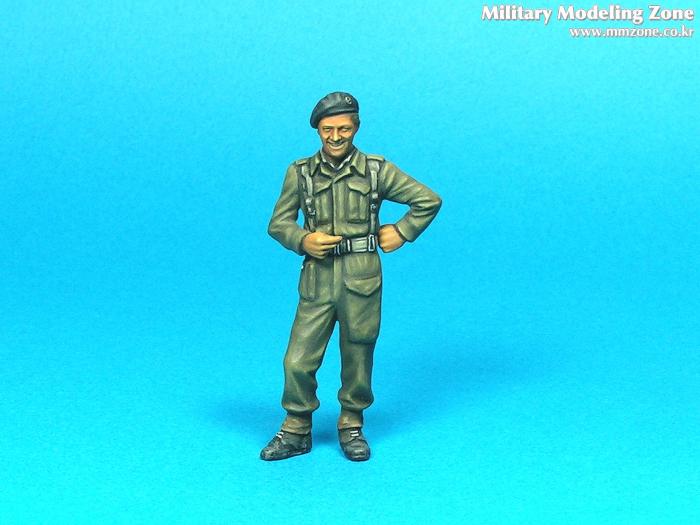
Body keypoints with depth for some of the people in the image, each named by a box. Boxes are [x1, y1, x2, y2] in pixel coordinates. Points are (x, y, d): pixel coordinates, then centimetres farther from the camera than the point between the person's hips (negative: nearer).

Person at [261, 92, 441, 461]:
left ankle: (352, 426, 29)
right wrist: (302, 240, -10)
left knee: (358, 357, 9)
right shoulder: (300, 172, 4)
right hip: (316, 279, 1)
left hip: (362, 280, -1)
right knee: (298, 360, -1)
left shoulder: (377, 170, 1)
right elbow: (278, 223, 8)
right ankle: (296, 430, 18)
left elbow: (429, 200, 7)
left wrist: (401, 233, 2)